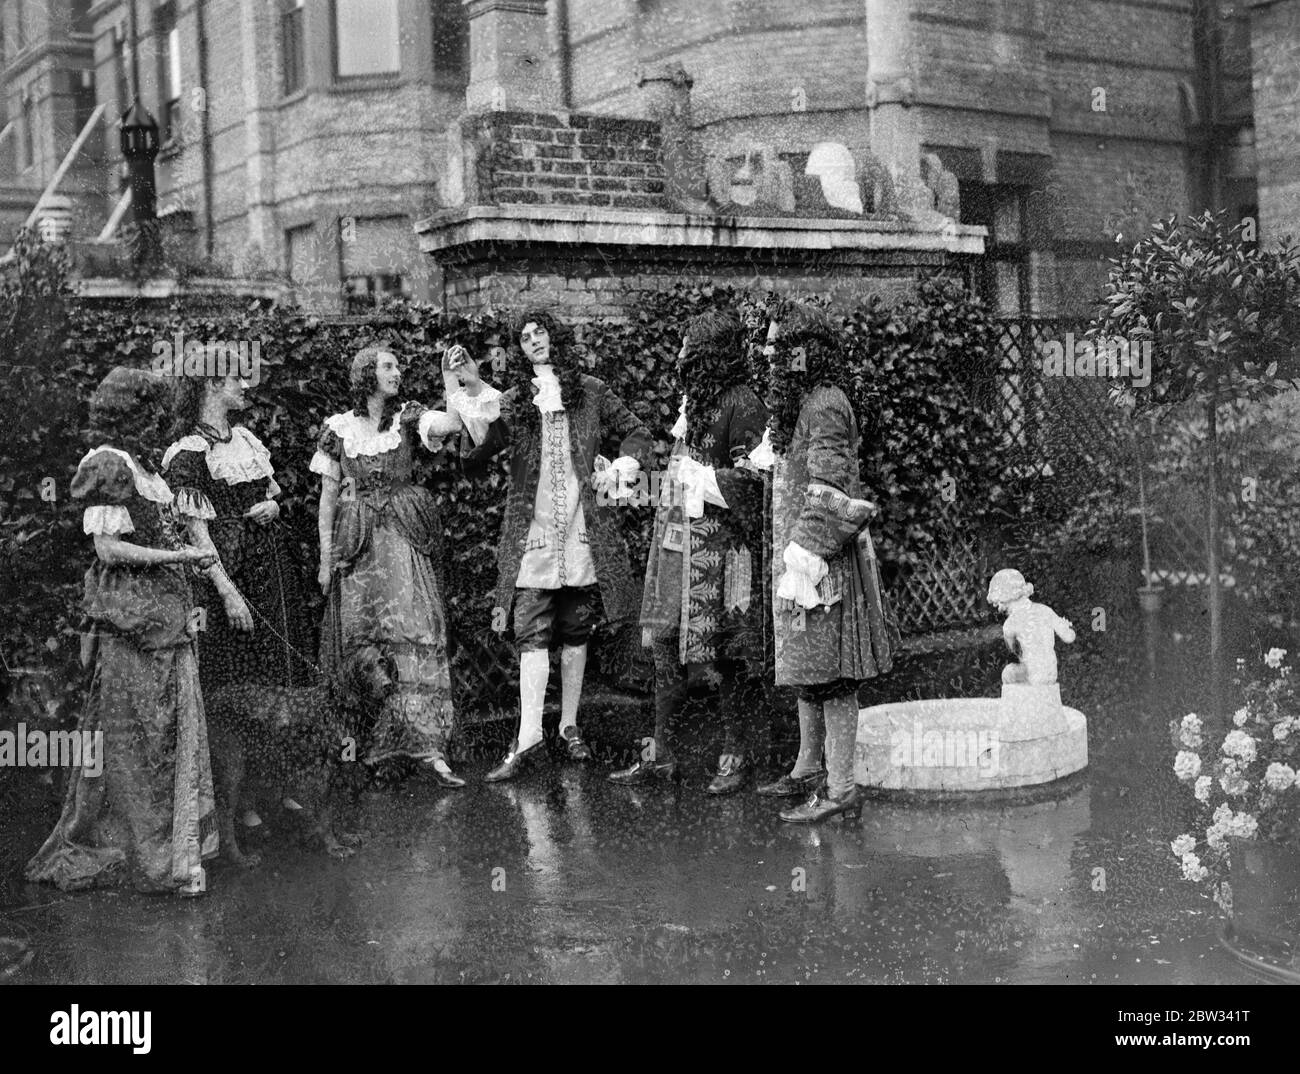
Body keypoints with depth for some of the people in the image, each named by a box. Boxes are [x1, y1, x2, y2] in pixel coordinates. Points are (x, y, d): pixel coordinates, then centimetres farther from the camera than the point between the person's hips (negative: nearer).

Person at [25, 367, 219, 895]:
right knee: (134, 736, -1)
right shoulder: (109, 464, -12)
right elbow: (109, 549, -16)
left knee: (173, 728, 11)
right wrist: (180, 556, -15)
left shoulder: (140, 463, 15)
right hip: (130, 612, -9)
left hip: (164, 610, 9)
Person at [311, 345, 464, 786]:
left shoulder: (406, 419, 7)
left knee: (418, 633, -11)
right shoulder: (339, 428, 7)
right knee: (359, 638, 2)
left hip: (403, 537, 0)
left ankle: (431, 746, -15)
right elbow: (328, 495, 9)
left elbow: (449, 423, -13)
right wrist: (326, 556, 4)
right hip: (355, 544, 1)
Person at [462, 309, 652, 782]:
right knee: (532, 635, -8)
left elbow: (637, 432, 15)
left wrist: (620, 466, -3)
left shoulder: (591, 392, 8)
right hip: (531, 535, -1)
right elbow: (474, 461, 2)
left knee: (575, 634, 7)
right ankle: (527, 739, -11)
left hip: (583, 532, 1)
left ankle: (570, 727, 18)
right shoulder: (510, 403, 7)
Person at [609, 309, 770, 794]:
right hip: (677, 538, 8)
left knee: (727, 655, -1)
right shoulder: (692, 400, 14)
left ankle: (733, 757, 10)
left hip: (720, 545, -8)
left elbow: (748, 481, -17)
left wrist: (698, 478, -15)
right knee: (666, 645, 9)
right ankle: (658, 754, 17)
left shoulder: (743, 407, -12)